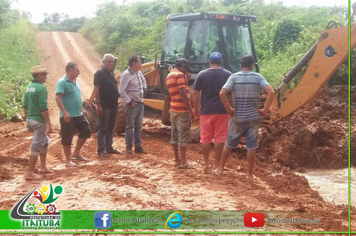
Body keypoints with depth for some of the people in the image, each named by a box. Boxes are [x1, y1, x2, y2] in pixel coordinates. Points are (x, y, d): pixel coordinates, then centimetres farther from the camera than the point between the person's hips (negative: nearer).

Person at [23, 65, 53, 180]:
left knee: (44, 141, 23)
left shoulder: (29, 88, 10)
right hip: (39, 120, -9)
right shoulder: (41, 88, -16)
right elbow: (43, 108, -21)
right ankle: (30, 173, 1)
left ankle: (43, 167, 29)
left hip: (30, 119, 9)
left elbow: (25, 106, 14)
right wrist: (49, 124, -17)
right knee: (36, 146, -3)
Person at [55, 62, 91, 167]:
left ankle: (76, 153, 28)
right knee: (67, 138, 1)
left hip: (79, 115, 9)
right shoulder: (62, 82, -14)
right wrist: (64, 112, -28)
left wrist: (81, 109, 22)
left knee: (85, 131, 14)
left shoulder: (75, 81, 13)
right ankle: (68, 160, 13)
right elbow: (58, 98, -22)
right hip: (68, 116, -9)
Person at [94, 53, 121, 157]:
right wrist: (98, 104, -21)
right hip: (104, 106, -8)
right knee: (103, 128, -3)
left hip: (113, 105, 8)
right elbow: (96, 89, -16)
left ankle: (109, 147, 22)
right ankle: (101, 150, 2)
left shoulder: (111, 73, 14)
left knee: (110, 128, 14)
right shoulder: (100, 73, -12)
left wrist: (116, 101, 16)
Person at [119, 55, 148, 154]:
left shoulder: (139, 73, 8)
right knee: (130, 126, 1)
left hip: (140, 103, 8)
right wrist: (129, 102, -18)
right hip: (132, 104, -8)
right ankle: (129, 147, 10)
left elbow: (144, 82, 28)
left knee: (138, 126, 11)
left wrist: (143, 89, 8)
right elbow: (121, 91, -18)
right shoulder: (126, 75, -15)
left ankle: (138, 146, 18)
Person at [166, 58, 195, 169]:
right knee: (183, 135, -5)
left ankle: (177, 160, 16)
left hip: (173, 109, 9)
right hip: (182, 110, -9)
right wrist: (190, 110, -18)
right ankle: (183, 162, -2)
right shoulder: (180, 75, -12)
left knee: (174, 135, 10)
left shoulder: (169, 76, 16)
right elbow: (183, 94, -20)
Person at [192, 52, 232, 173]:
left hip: (206, 111, 0)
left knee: (205, 138, 9)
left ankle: (206, 164, 14)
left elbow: (196, 93, -1)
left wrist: (195, 108, 9)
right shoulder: (228, 75, 1)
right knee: (219, 138, 5)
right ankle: (216, 164, 8)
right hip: (222, 111, 0)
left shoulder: (202, 74, 0)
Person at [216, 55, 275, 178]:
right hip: (254, 117, 0)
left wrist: (229, 110, -4)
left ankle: (220, 169, 21)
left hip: (237, 117, 1)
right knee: (251, 146, 7)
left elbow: (222, 93, -14)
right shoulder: (258, 77, -2)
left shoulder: (234, 77, -3)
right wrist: (265, 110, -8)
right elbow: (271, 92, -14)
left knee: (229, 143, 14)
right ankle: (249, 173, 12)